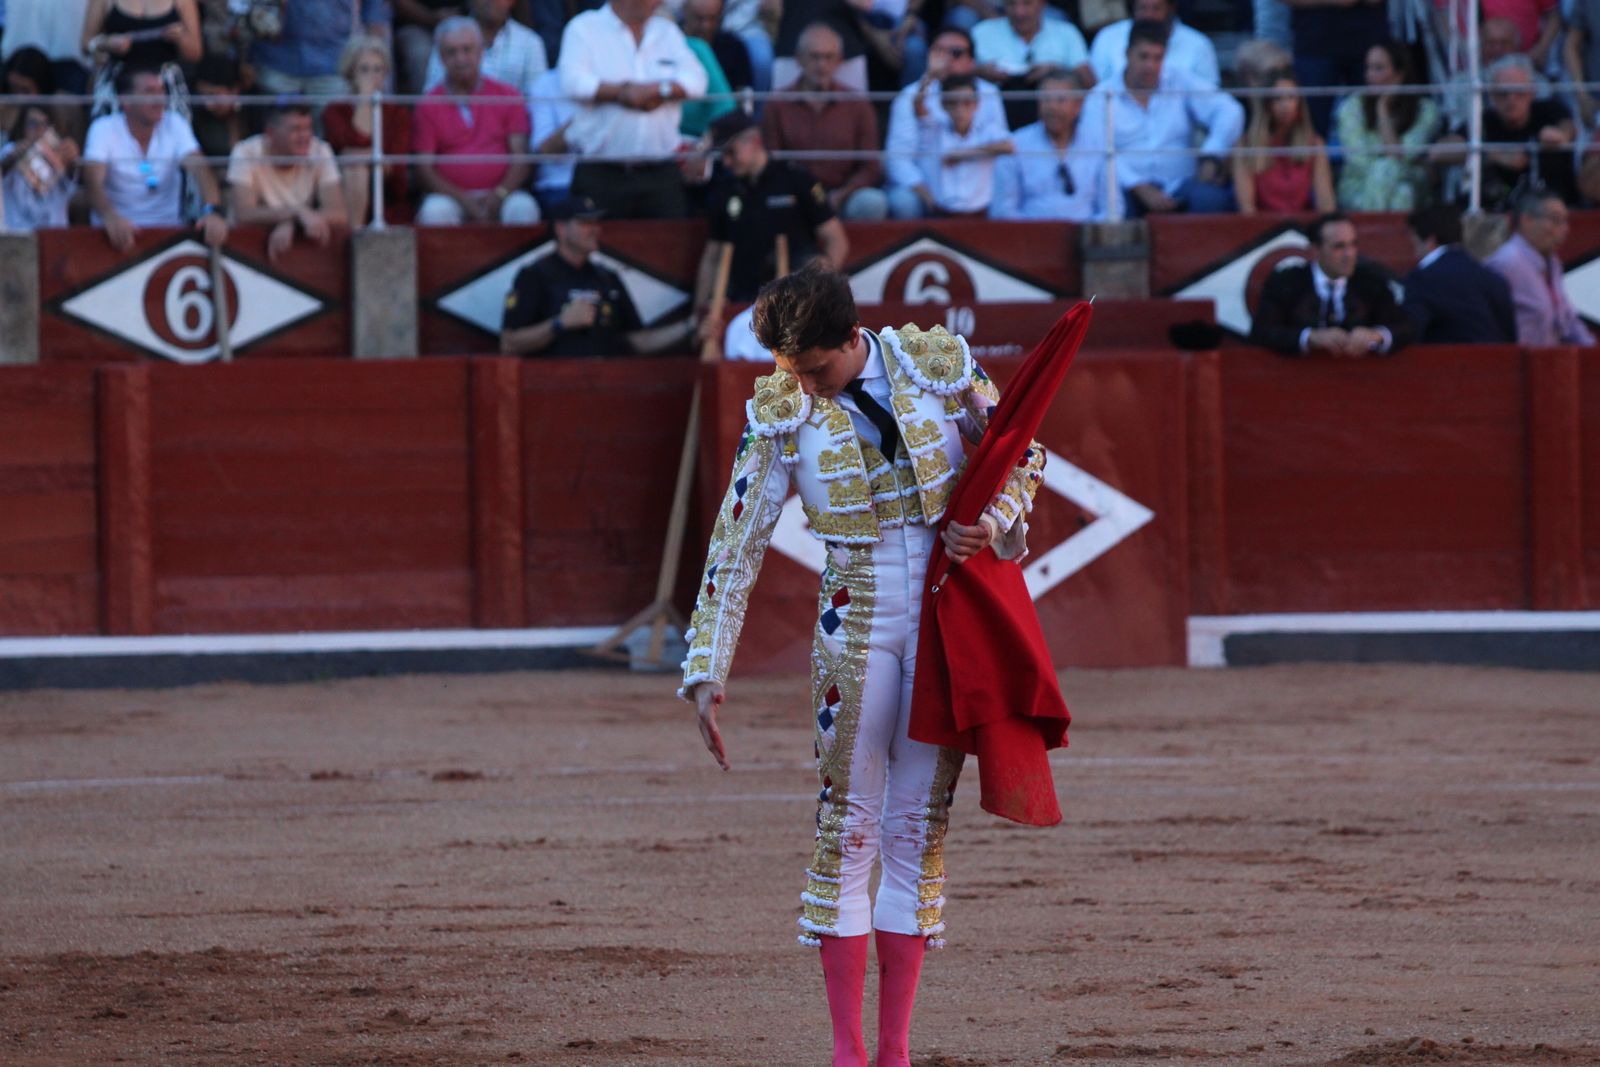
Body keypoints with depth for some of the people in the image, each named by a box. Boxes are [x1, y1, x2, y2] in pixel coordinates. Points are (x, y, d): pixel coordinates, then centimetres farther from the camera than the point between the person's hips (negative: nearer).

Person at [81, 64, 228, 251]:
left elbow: (198, 168, -13)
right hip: (120, 230, -3)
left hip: (168, 229, 3)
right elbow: (93, 181, -20)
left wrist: (213, 211, -35)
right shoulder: (104, 129, -7)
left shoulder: (175, 125, 0)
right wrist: (111, 218, -43)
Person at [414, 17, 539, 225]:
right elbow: (424, 170, 2)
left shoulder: (508, 97, 11)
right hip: (451, 197, -1)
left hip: (500, 197, 1)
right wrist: (463, 199, -13)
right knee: (435, 211, -35)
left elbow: (520, 158, 6)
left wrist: (500, 194, -14)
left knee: (524, 207, -32)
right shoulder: (429, 106, 8)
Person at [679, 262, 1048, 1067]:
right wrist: (707, 673, -8)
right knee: (848, 825, -4)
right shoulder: (780, 416, -5)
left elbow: (1020, 456, 10)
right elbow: (735, 550, -4)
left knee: (920, 830, 4)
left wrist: (995, 522, -11)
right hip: (857, 629, -1)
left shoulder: (937, 365, -3)